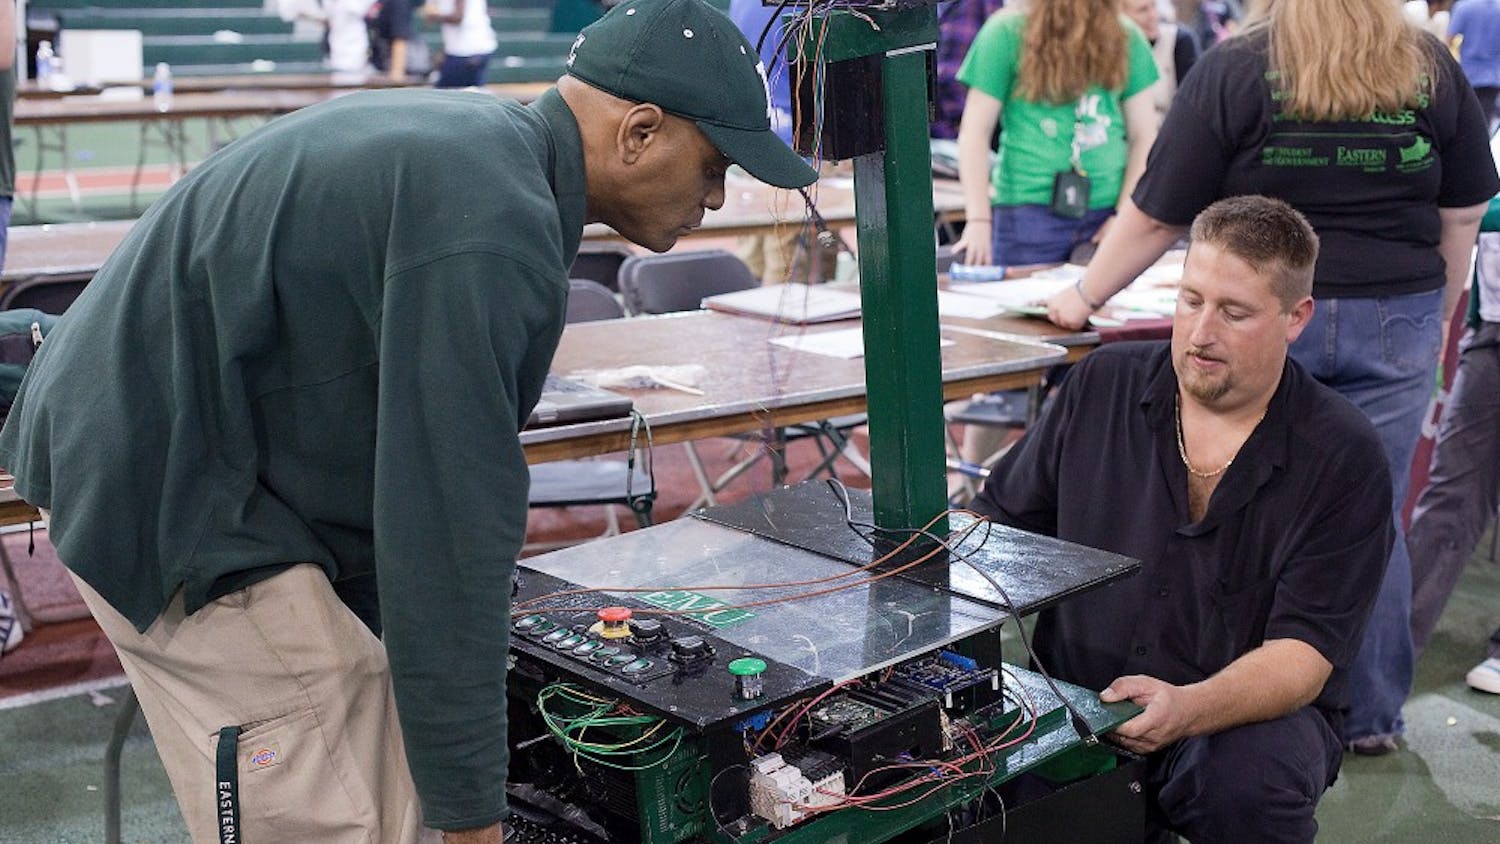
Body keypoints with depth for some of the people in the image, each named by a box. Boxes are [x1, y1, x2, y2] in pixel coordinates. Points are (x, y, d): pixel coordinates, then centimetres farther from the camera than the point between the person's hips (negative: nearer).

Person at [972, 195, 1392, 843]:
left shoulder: (1344, 457, -7)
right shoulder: (1102, 384, 4)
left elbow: (1303, 655, -14)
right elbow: (998, 524, 11)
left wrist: (1187, 709, -32)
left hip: (1250, 714, -2)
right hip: (1073, 695, 3)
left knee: (1247, 784, -36)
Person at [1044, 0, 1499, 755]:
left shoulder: (1232, 71, -7)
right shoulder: (1433, 70, 4)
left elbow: (1156, 217, -6)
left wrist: (1084, 298, 5)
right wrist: (1436, 318, 22)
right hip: (1395, 321, 3)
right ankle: (1370, 716, 20)